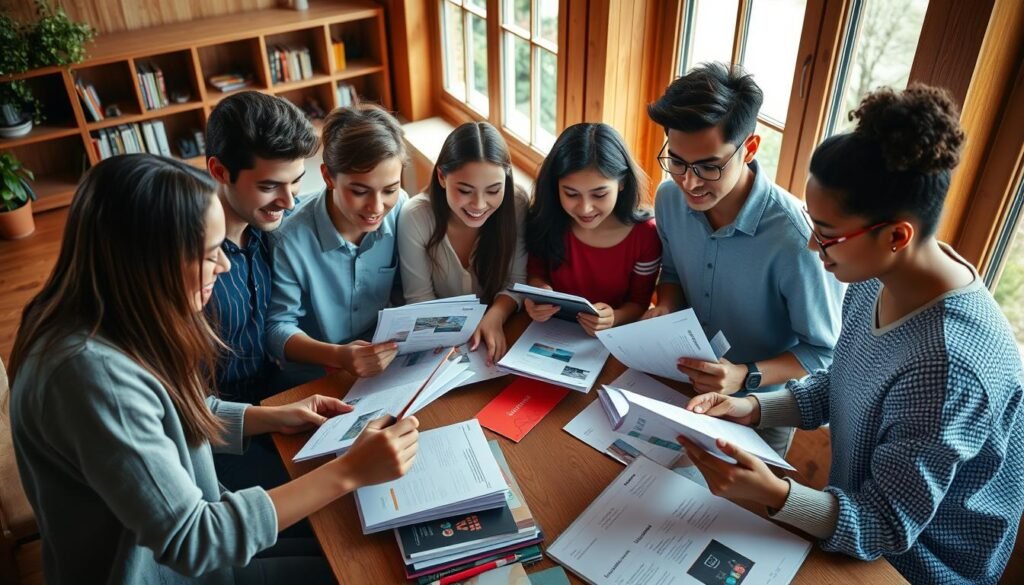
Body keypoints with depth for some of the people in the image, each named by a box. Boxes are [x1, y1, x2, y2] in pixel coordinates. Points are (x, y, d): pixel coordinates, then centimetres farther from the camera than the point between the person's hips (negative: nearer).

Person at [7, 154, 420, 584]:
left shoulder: (123, 319, -9)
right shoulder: (92, 371, -36)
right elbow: (188, 541, -33)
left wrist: (273, 417, -2)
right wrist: (349, 472, -33)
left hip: (166, 532, 7)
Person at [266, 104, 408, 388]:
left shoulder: (401, 210, -10)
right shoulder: (291, 241, -20)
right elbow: (277, 327, -12)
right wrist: (337, 356, -27)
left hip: (389, 367, 2)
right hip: (311, 385, -1)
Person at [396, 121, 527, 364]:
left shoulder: (517, 206, -15)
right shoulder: (415, 217, -18)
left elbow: (515, 281, -7)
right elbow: (420, 297, -10)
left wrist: (495, 317, -26)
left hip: (498, 332, 1)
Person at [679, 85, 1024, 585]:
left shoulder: (946, 363, -36)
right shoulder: (881, 277, -11)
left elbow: (887, 528, -27)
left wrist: (773, 494, -43)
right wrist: (753, 408, -10)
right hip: (858, 502, 7)